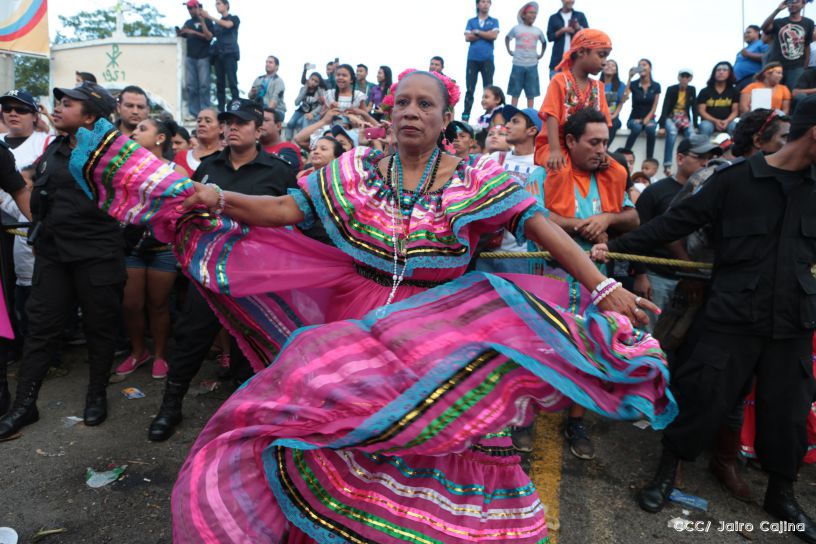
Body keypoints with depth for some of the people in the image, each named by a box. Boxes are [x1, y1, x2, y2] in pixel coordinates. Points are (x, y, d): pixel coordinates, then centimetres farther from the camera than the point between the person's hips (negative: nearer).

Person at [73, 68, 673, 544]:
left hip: (438, 335, -1)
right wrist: (219, 200, -15)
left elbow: (545, 228, -10)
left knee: (438, 456, -1)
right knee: (337, 441, 8)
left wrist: (602, 286, -18)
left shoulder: (476, 178, -4)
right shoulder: (357, 169, 1)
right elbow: (283, 209, -1)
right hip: (353, 325, 2)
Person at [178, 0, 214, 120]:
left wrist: (194, 32, -16)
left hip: (203, 57, -5)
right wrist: (179, 33, -2)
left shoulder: (207, 21, 3)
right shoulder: (188, 22, 19)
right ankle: (193, 113, 2)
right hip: (190, 57, 5)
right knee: (191, 86, 0)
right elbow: (183, 36, 19)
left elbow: (209, 37, -9)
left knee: (204, 85, -7)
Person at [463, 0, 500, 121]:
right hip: (472, 59, 0)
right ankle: (465, 116, -2)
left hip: (487, 59, 0)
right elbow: (467, 38, -1)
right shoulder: (471, 21, 13)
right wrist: (486, 34, -3)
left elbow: (494, 36, -5)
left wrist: (477, 32, -2)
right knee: (470, 89, -2)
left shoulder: (494, 21, 12)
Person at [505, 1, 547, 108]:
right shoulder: (516, 28, 2)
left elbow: (544, 42, 24)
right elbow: (507, 38, 18)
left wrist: (541, 54, 13)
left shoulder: (538, 31, 7)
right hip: (518, 64, -2)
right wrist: (509, 50, 9)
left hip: (532, 65, 2)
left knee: (531, 93, 3)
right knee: (515, 92, 1)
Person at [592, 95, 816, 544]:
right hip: (734, 315, -4)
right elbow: (676, 223, -6)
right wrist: (617, 246, -10)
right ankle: (667, 471, 23)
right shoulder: (735, 179, -6)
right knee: (704, 398, 0)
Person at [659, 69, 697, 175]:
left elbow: (694, 109, 3)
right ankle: (667, 165, -41)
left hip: (685, 119, 3)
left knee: (691, 134, -28)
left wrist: (695, 126, -7)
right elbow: (665, 108, -14)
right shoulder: (671, 89, -7)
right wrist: (662, 126, -25)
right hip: (670, 118, -3)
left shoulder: (692, 90, 3)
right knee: (672, 131, -36)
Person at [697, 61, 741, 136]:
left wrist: (727, 121, -18)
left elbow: (735, 110, 5)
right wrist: (715, 121, -18)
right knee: (705, 126, -37)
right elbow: (701, 110, -2)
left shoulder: (734, 91, 12)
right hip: (710, 121, -1)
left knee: (735, 127, -32)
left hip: (727, 122, 2)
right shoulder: (705, 91, 5)